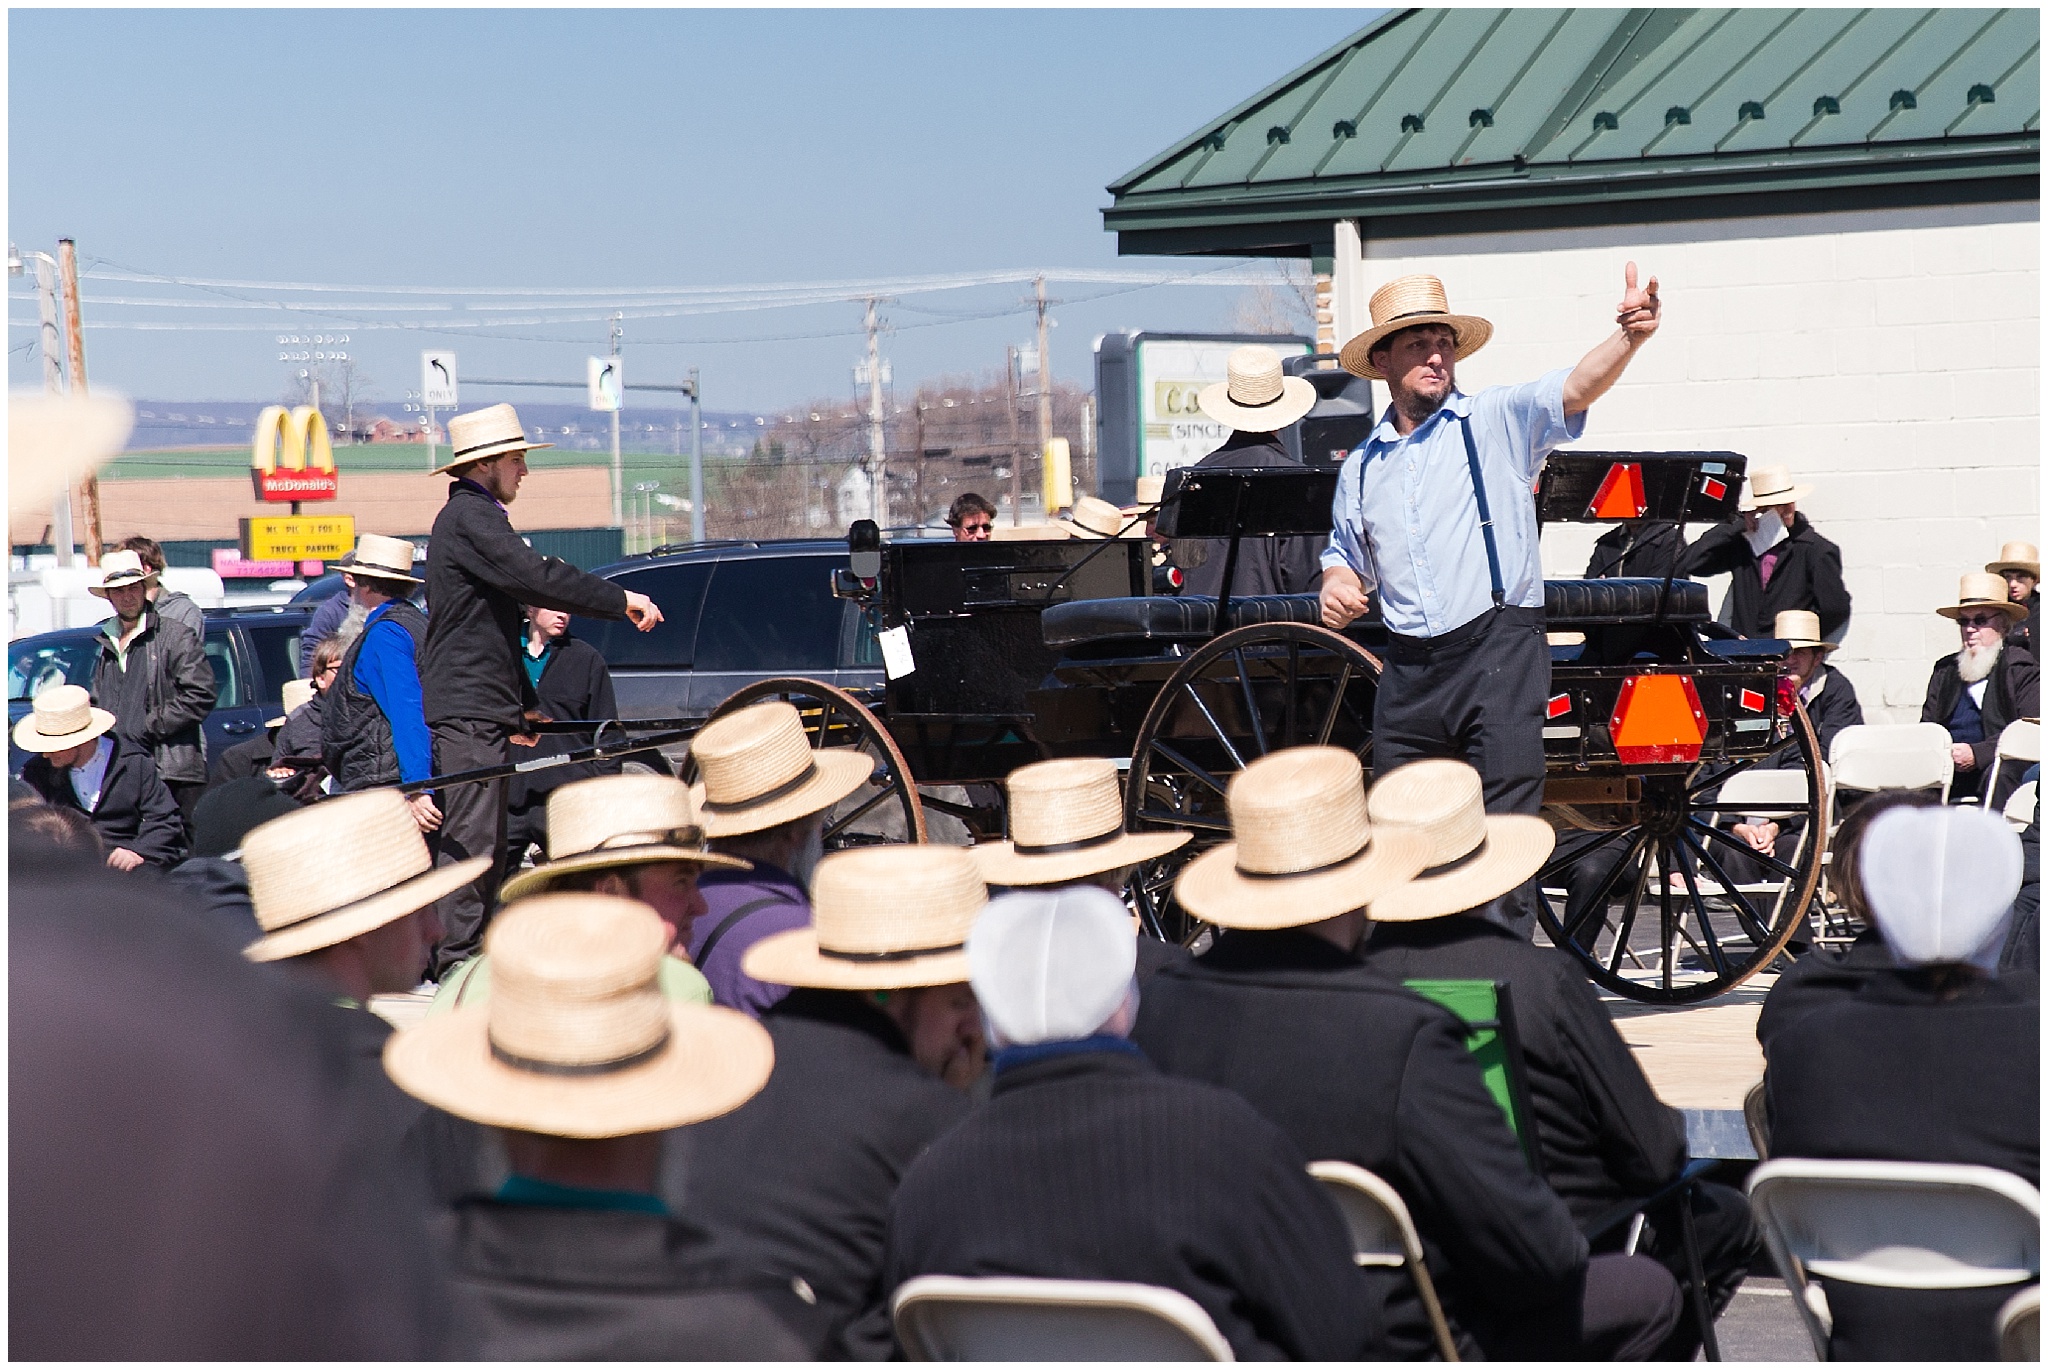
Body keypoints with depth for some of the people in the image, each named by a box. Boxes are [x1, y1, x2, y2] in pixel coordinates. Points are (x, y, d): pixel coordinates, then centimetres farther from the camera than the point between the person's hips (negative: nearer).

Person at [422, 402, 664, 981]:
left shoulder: (472, 515, 22)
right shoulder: (470, 516, -12)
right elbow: (536, 577, -25)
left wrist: (525, 703, 28)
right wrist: (621, 599, -19)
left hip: (479, 709, 11)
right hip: (469, 712, -11)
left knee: (484, 843, 12)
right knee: (472, 839, -11)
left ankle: (466, 961, 16)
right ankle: (458, 965, -10)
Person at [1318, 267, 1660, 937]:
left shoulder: (1499, 420, 3)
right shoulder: (1361, 467, 17)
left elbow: (1575, 387, -14)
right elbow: (1345, 550, 30)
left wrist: (1628, 336, -33)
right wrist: (1337, 583, 6)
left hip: (1500, 651, -5)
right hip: (1409, 667, 5)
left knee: (1506, 827, -10)